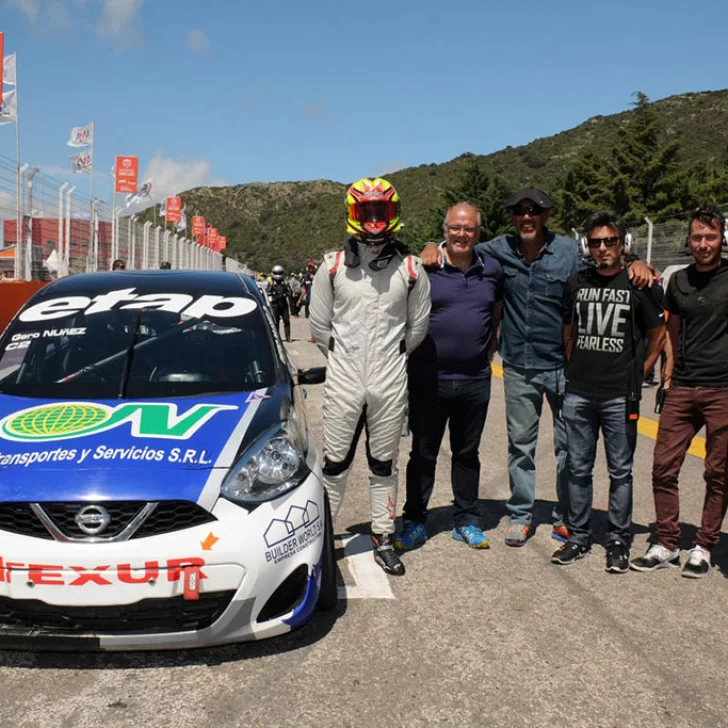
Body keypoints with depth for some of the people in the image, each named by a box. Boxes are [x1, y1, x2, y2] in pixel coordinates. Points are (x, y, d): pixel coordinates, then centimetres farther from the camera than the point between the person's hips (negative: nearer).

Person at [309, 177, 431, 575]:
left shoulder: (410, 268, 0)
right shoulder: (333, 265, -1)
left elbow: (417, 326, 9)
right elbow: (319, 324, 6)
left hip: (390, 382, 1)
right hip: (343, 381, 0)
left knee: (384, 464, 12)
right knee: (335, 463, 7)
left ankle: (383, 538, 24)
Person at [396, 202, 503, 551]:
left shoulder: (492, 269, 5)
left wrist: (489, 349, 12)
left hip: (475, 380, 3)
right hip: (428, 379, -3)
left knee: (467, 454, 14)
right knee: (423, 454, 8)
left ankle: (467, 521, 26)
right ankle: (414, 522, 20)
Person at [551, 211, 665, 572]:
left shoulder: (640, 284, -3)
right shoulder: (576, 283, 8)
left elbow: (658, 334, 6)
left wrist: (637, 375, 1)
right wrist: (574, 370, 11)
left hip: (620, 397, -3)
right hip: (578, 393, 3)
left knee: (620, 471, 5)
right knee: (578, 469, 10)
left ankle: (618, 542, 17)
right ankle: (578, 537, 21)